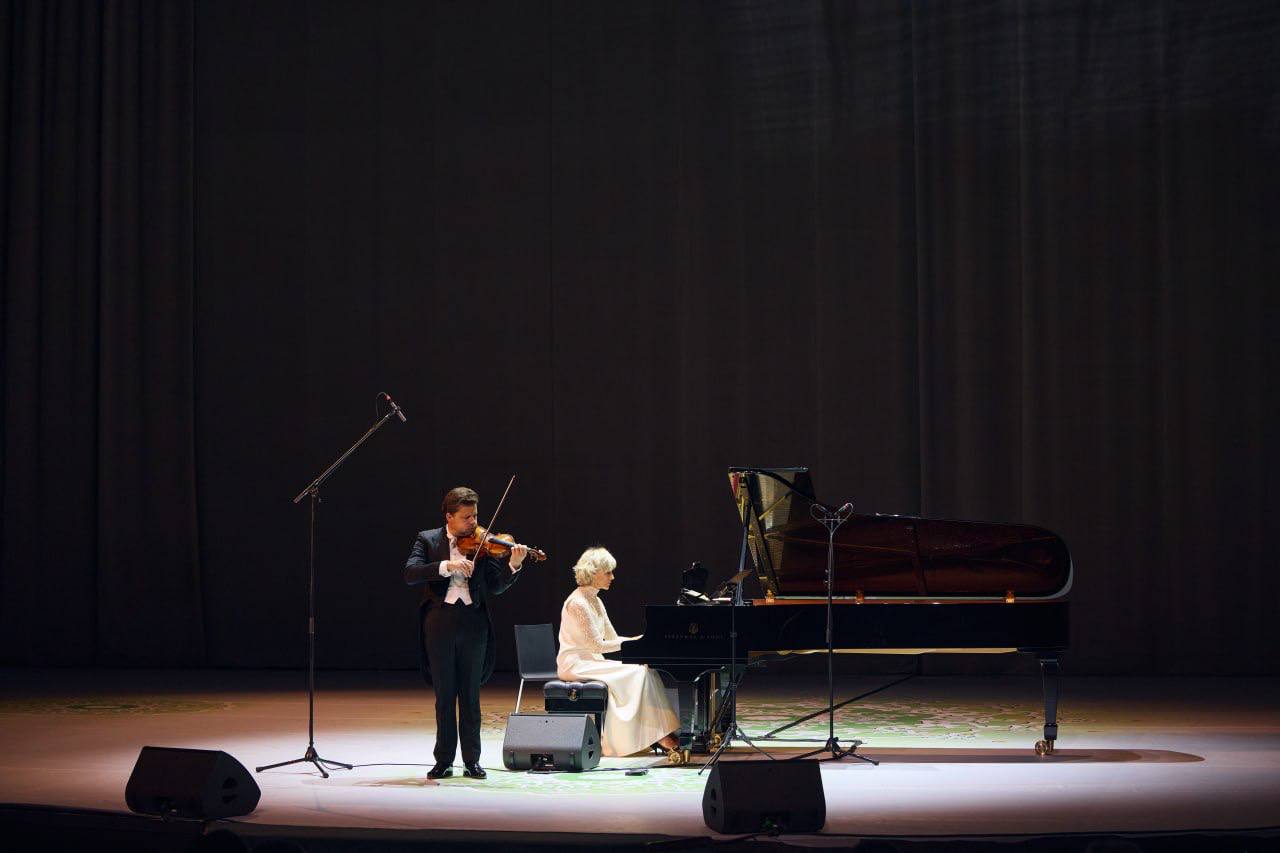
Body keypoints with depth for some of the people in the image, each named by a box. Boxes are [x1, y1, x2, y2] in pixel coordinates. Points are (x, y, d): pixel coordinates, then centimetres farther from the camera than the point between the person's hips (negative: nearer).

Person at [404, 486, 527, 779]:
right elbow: (410, 574, -13)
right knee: (444, 695, 5)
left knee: (470, 695, 5)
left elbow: (496, 587, 0)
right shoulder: (428, 540, 3)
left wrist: (512, 566, -18)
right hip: (440, 622, -1)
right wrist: (446, 566, -25)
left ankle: (472, 761, 10)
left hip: (473, 623, 1)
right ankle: (444, 760, 12)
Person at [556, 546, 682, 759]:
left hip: (592, 662, 9)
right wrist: (635, 642, -17)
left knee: (645, 669, -11)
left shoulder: (595, 602, 16)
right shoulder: (578, 603, -15)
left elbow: (613, 639, 16)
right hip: (576, 665, -9)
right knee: (637, 673, -23)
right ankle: (660, 736, -21)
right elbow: (597, 645, -18)